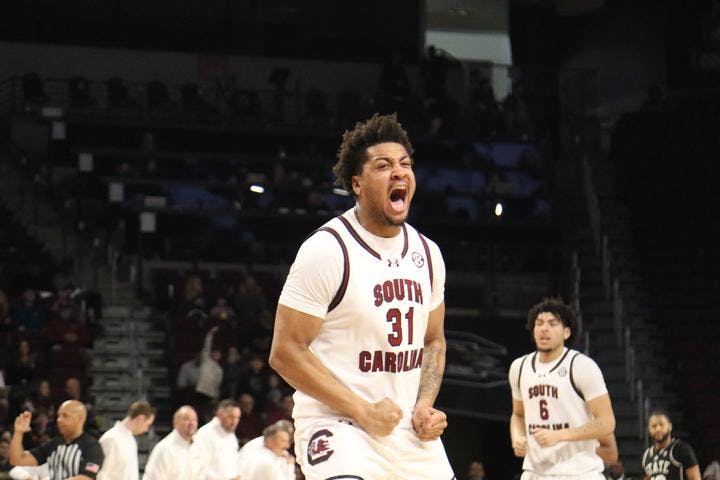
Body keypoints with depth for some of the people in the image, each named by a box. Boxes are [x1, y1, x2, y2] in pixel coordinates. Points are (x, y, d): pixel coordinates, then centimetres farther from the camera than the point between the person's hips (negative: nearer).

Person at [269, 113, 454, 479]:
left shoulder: (427, 254, 9)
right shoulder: (328, 250, -12)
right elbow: (285, 352, -14)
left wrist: (425, 405, 2)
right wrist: (363, 411, -17)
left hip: (412, 435, 7)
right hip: (338, 427, -7)